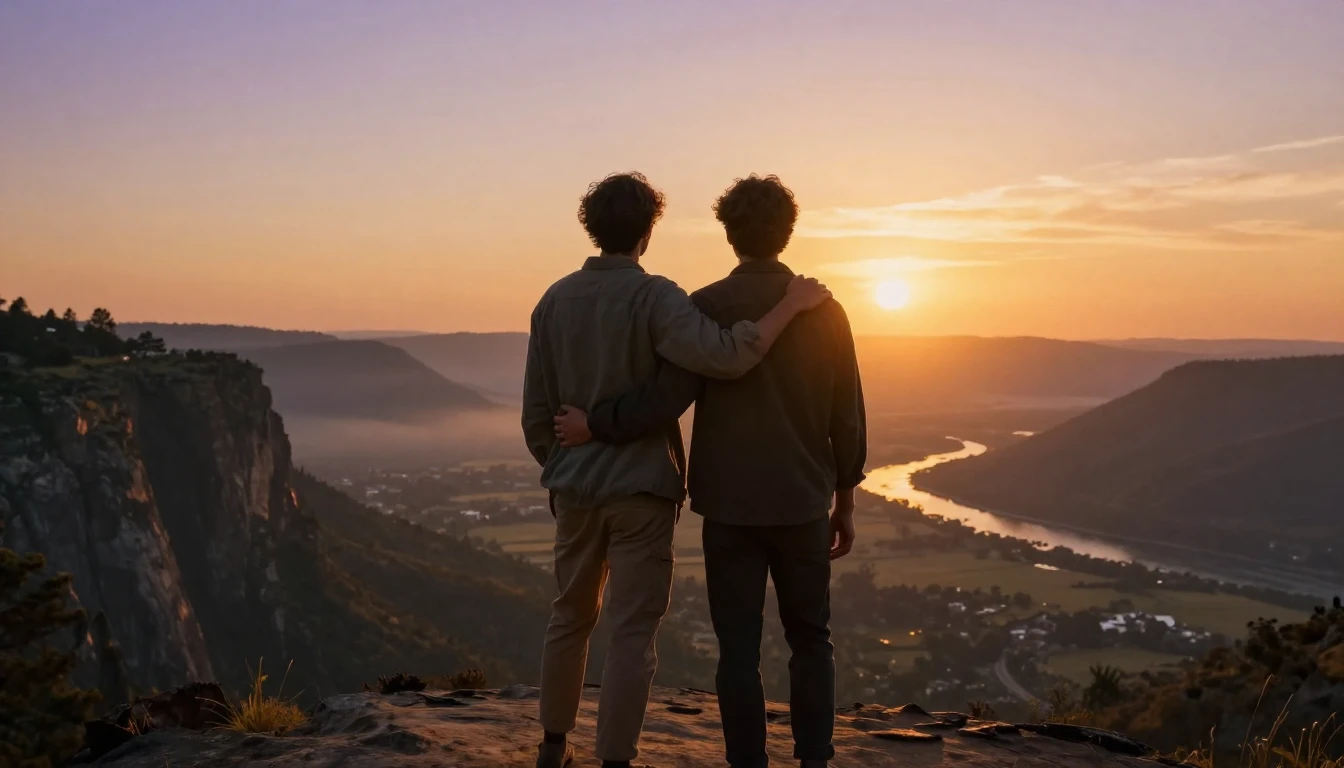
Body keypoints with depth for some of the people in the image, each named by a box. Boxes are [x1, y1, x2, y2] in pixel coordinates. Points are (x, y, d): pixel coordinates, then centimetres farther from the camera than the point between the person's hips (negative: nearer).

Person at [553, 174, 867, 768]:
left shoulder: (705, 307, -9)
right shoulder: (825, 310, -1)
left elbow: (664, 403, -16)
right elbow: (848, 420, 2)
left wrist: (593, 426, -1)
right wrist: (845, 503, 12)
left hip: (730, 506, -2)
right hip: (802, 504, 2)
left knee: (739, 648, 5)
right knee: (809, 639, 17)